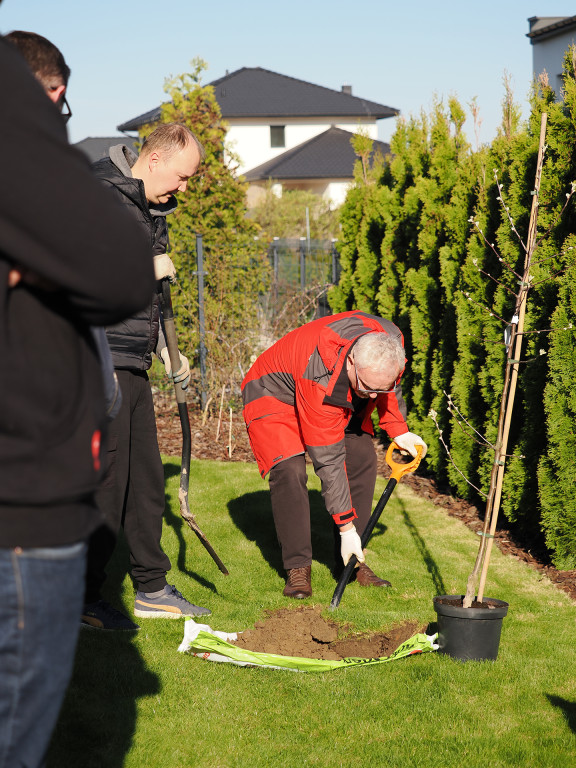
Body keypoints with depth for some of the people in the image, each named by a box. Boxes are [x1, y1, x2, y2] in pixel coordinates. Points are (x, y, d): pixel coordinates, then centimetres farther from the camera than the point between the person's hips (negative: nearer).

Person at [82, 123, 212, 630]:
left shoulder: (153, 211, 17)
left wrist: (169, 352, 23)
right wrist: (148, 267, -17)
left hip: (134, 368, 9)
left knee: (147, 478, 13)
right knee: (105, 479, -6)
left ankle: (151, 589, 23)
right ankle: (84, 598, 5)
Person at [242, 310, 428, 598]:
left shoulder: (390, 342, -27)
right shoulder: (319, 379, -43)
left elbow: (389, 386, 3)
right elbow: (329, 461, -37)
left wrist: (398, 431, -2)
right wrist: (346, 527, -33)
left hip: (340, 398, 6)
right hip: (275, 394, -6)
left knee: (362, 458, -9)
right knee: (289, 470, -25)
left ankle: (351, 562, -1)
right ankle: (298, 568, -14)